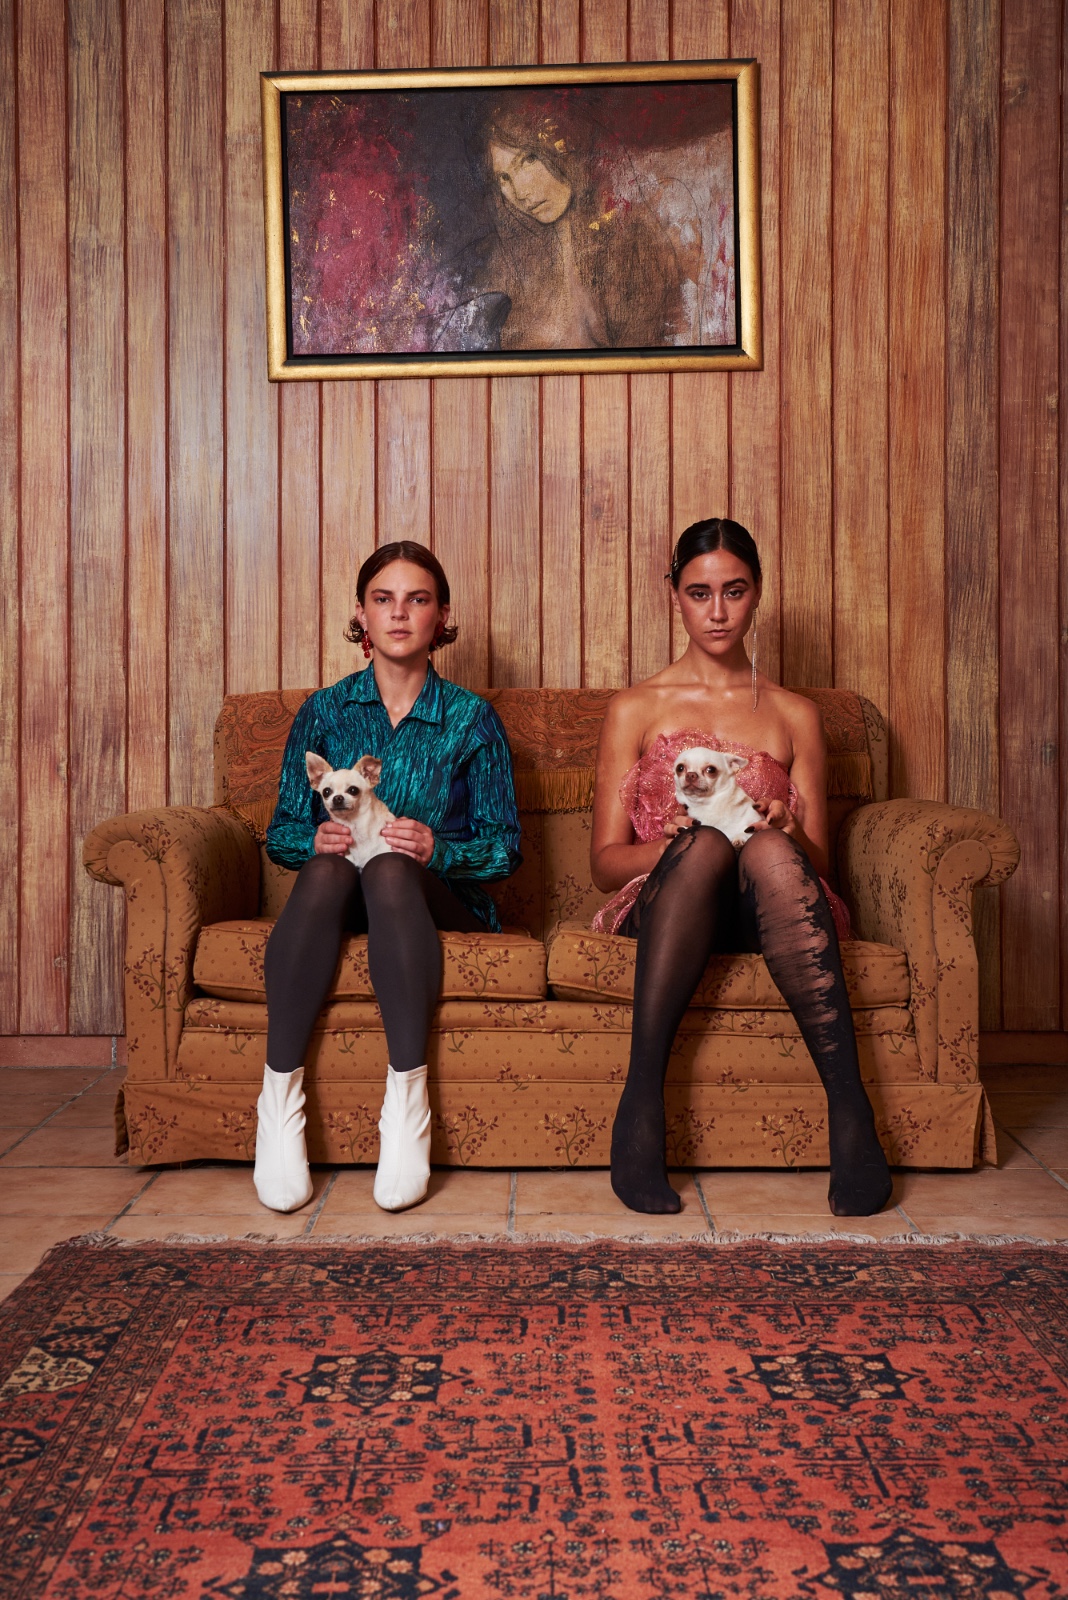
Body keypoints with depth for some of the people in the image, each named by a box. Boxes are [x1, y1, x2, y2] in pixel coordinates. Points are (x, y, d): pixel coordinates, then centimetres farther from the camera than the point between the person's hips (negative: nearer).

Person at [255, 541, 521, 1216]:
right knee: (326, 868, -34)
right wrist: (316, 838, -14)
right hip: (338, 898, 2)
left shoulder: (472, 718, 6)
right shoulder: (323, 712, 11)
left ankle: (408, 1097, -39)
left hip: (440, 900, -1)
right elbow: (281, 830, 9)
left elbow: (505, 845, 2)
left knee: (390, 869, -36)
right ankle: (279, 1098, -38)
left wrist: (440, 848, -18)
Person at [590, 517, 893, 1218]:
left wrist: (787, 835, -12)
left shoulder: (795, 715, 18)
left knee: (768, 851, -35)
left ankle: (849, 1108, -39)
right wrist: (675, 842, -16)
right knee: (707, 843, -36)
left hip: (766, 912, 1)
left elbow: (817, 861, 12)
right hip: (665, 903, -1)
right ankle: (641, 1105, -39)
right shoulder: (636, 709, 14)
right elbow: (605, 860, 6)